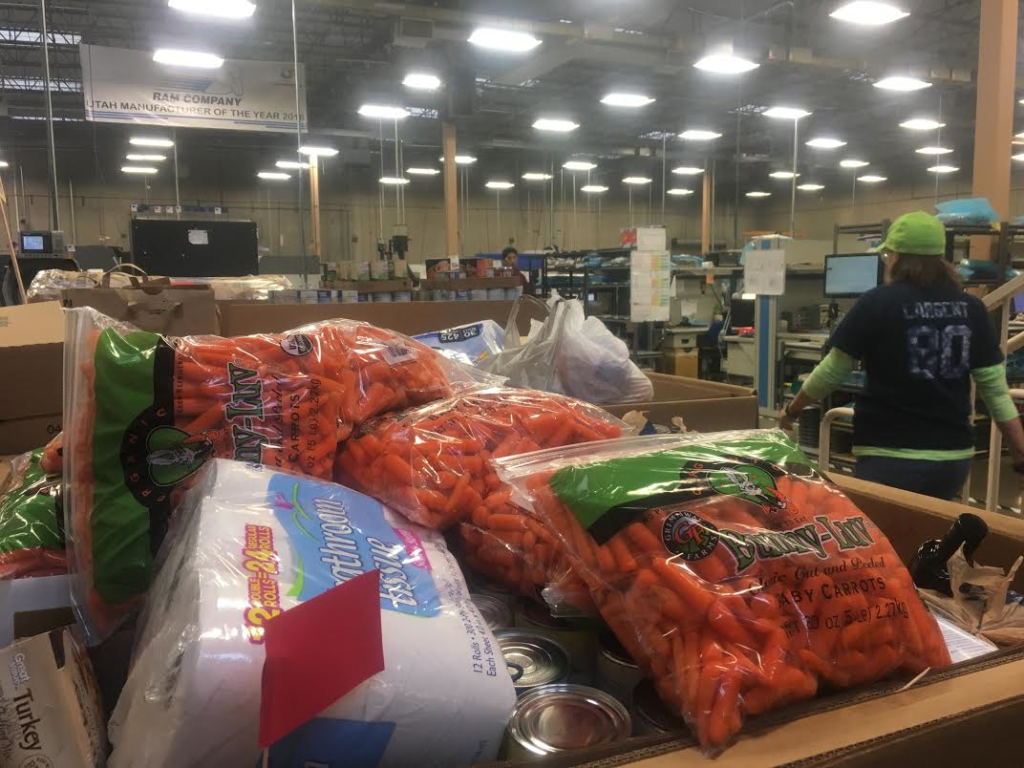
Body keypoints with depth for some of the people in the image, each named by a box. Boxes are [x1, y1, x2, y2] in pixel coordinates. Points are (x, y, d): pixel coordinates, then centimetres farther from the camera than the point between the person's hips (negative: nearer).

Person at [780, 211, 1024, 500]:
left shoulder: (878, 302, -9)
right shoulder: (971, 308, 3)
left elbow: (832, 372, -3)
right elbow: (996, 388, 1)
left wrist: (792, 410, 12)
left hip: (890, 457, -5)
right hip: (953, 457, 5)